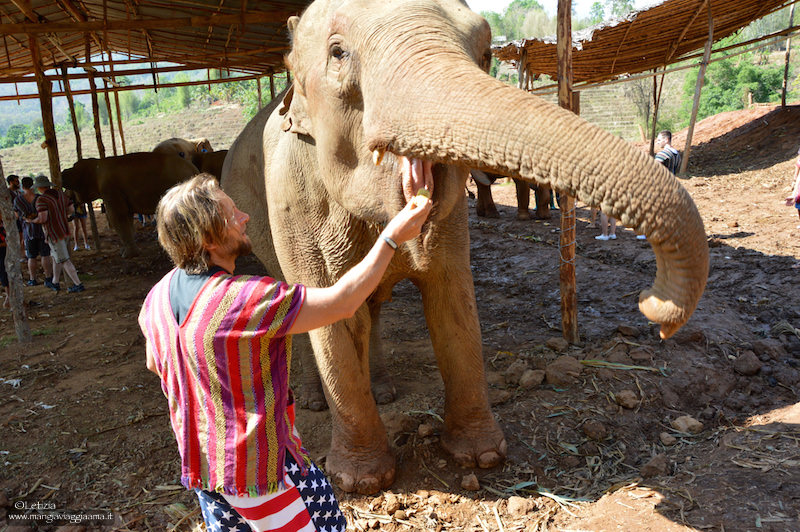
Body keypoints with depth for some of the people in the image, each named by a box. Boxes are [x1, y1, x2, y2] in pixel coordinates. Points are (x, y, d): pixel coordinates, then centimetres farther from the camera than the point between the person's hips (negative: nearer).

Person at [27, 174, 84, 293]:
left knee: (64, 260, -2)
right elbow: (71, 209, 12)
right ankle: (55, 283, 32)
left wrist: (32, 221, -6)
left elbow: (43, 218, -26)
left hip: (54, 234, -8)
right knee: (57, 257, 22)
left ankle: (78, 284, -2)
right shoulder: (61, 194, 4)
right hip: (65, 231, 8)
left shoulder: (41, 200, -18)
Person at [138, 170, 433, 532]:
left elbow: (154, 364, 11)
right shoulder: (249, 300, -32)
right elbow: (341, 303, -28)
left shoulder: (158, 297, -6)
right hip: (257, 462, -7)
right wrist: (391, 238, -23)